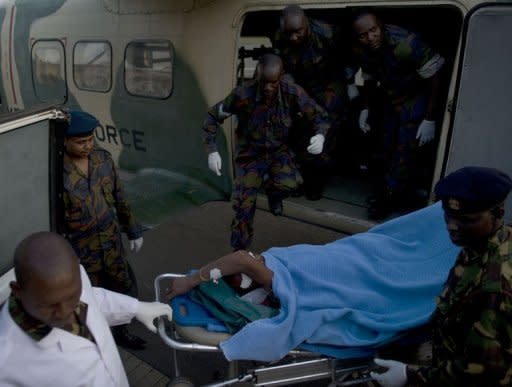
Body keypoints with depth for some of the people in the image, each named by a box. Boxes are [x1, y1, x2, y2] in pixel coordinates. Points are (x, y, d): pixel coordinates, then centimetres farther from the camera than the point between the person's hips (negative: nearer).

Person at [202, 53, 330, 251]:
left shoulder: (293, 93, -20)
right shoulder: (243, 95, -24)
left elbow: (319, 115, -8)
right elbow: (213, 117, -13)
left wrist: (320, 135, -31)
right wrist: (212, 151, -24)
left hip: (279, 151, 1)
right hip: (250, 154, -1)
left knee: (290, 183, -28)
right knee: (244, 205, -2)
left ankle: (272, 192, 11)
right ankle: (240, 249, 23)